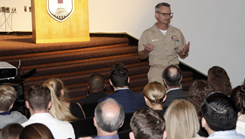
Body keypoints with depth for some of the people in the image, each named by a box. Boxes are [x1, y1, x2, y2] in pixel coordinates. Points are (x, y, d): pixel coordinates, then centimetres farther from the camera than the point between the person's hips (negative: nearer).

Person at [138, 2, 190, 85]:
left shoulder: (177, 32, 12)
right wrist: (146, 51, -15)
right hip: (156, 72, -2)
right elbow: (141, 56, 6)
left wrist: (185, 52, -7)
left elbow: (182, 56, 15)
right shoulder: (147, 33, 4)